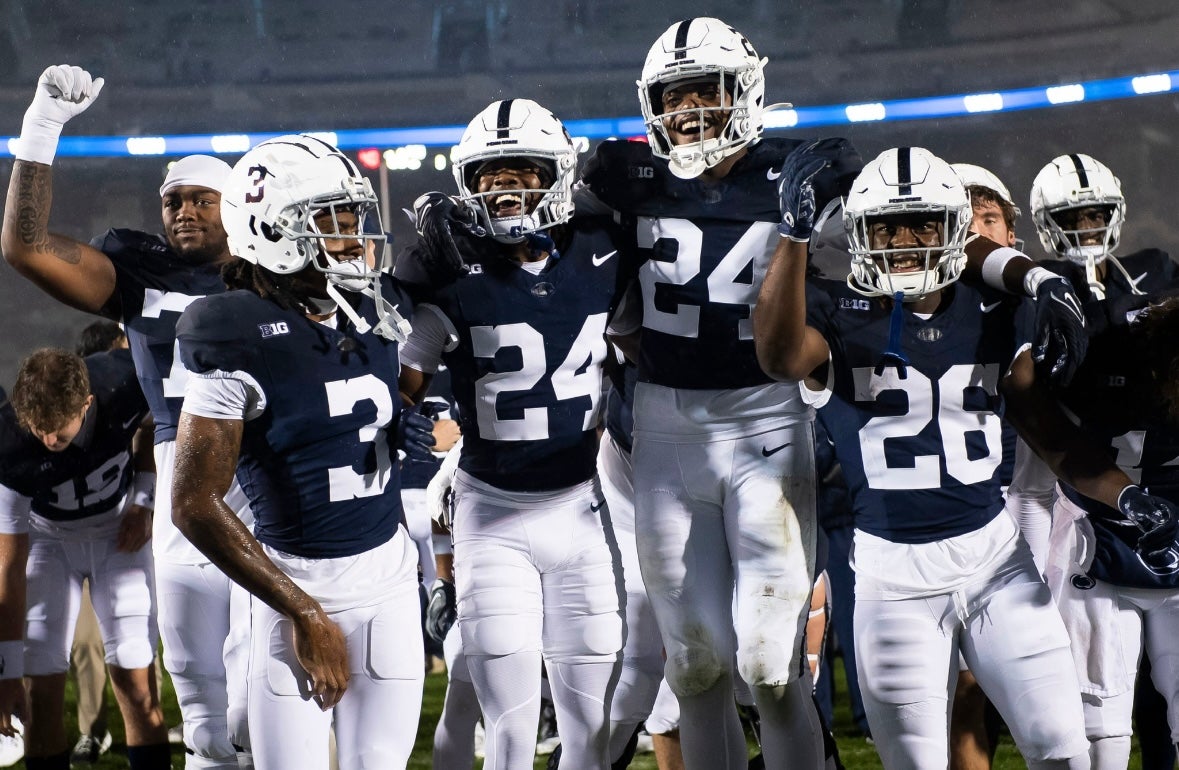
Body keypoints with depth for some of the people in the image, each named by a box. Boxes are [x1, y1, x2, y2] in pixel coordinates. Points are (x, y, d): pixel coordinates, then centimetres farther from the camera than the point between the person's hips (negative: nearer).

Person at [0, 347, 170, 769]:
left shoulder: (126, 382, -30)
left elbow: (155, 424, -1)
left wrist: (143, 499, -10)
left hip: (119, 532, 1)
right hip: (47, 538, -1)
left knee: (135, 680, -6)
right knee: (44, 687, -8)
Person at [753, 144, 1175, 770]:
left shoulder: (996, 318, 6)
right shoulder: (839, 318, -5)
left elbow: (1049, 430, 13)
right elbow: (781, 358, -28)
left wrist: (1125, 494, -2)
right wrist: (795, 232, -38)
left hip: (992, 553, 3)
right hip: (893, 570, -3)